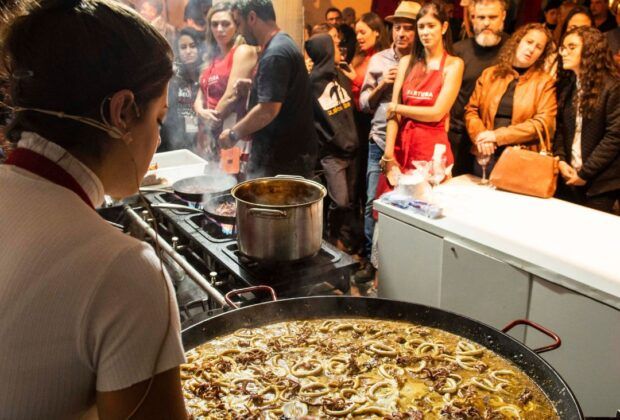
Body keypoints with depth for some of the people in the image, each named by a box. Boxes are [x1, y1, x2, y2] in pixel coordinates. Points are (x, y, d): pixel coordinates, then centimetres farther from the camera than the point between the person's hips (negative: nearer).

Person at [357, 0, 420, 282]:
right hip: (380, 142, 2)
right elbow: (364, 103, 9)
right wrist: (381, 84, -7)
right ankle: (371, 258, 15)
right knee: (373, 202, 3)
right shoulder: (378, 60, 8)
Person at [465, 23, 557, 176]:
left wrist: (498, 135, -16)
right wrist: (480, 135, -12)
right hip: (486, 155, 3)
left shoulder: (545, 82, 0)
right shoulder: (489, 74, 10)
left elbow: (543, 123, -10)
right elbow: (471, 109, 8)